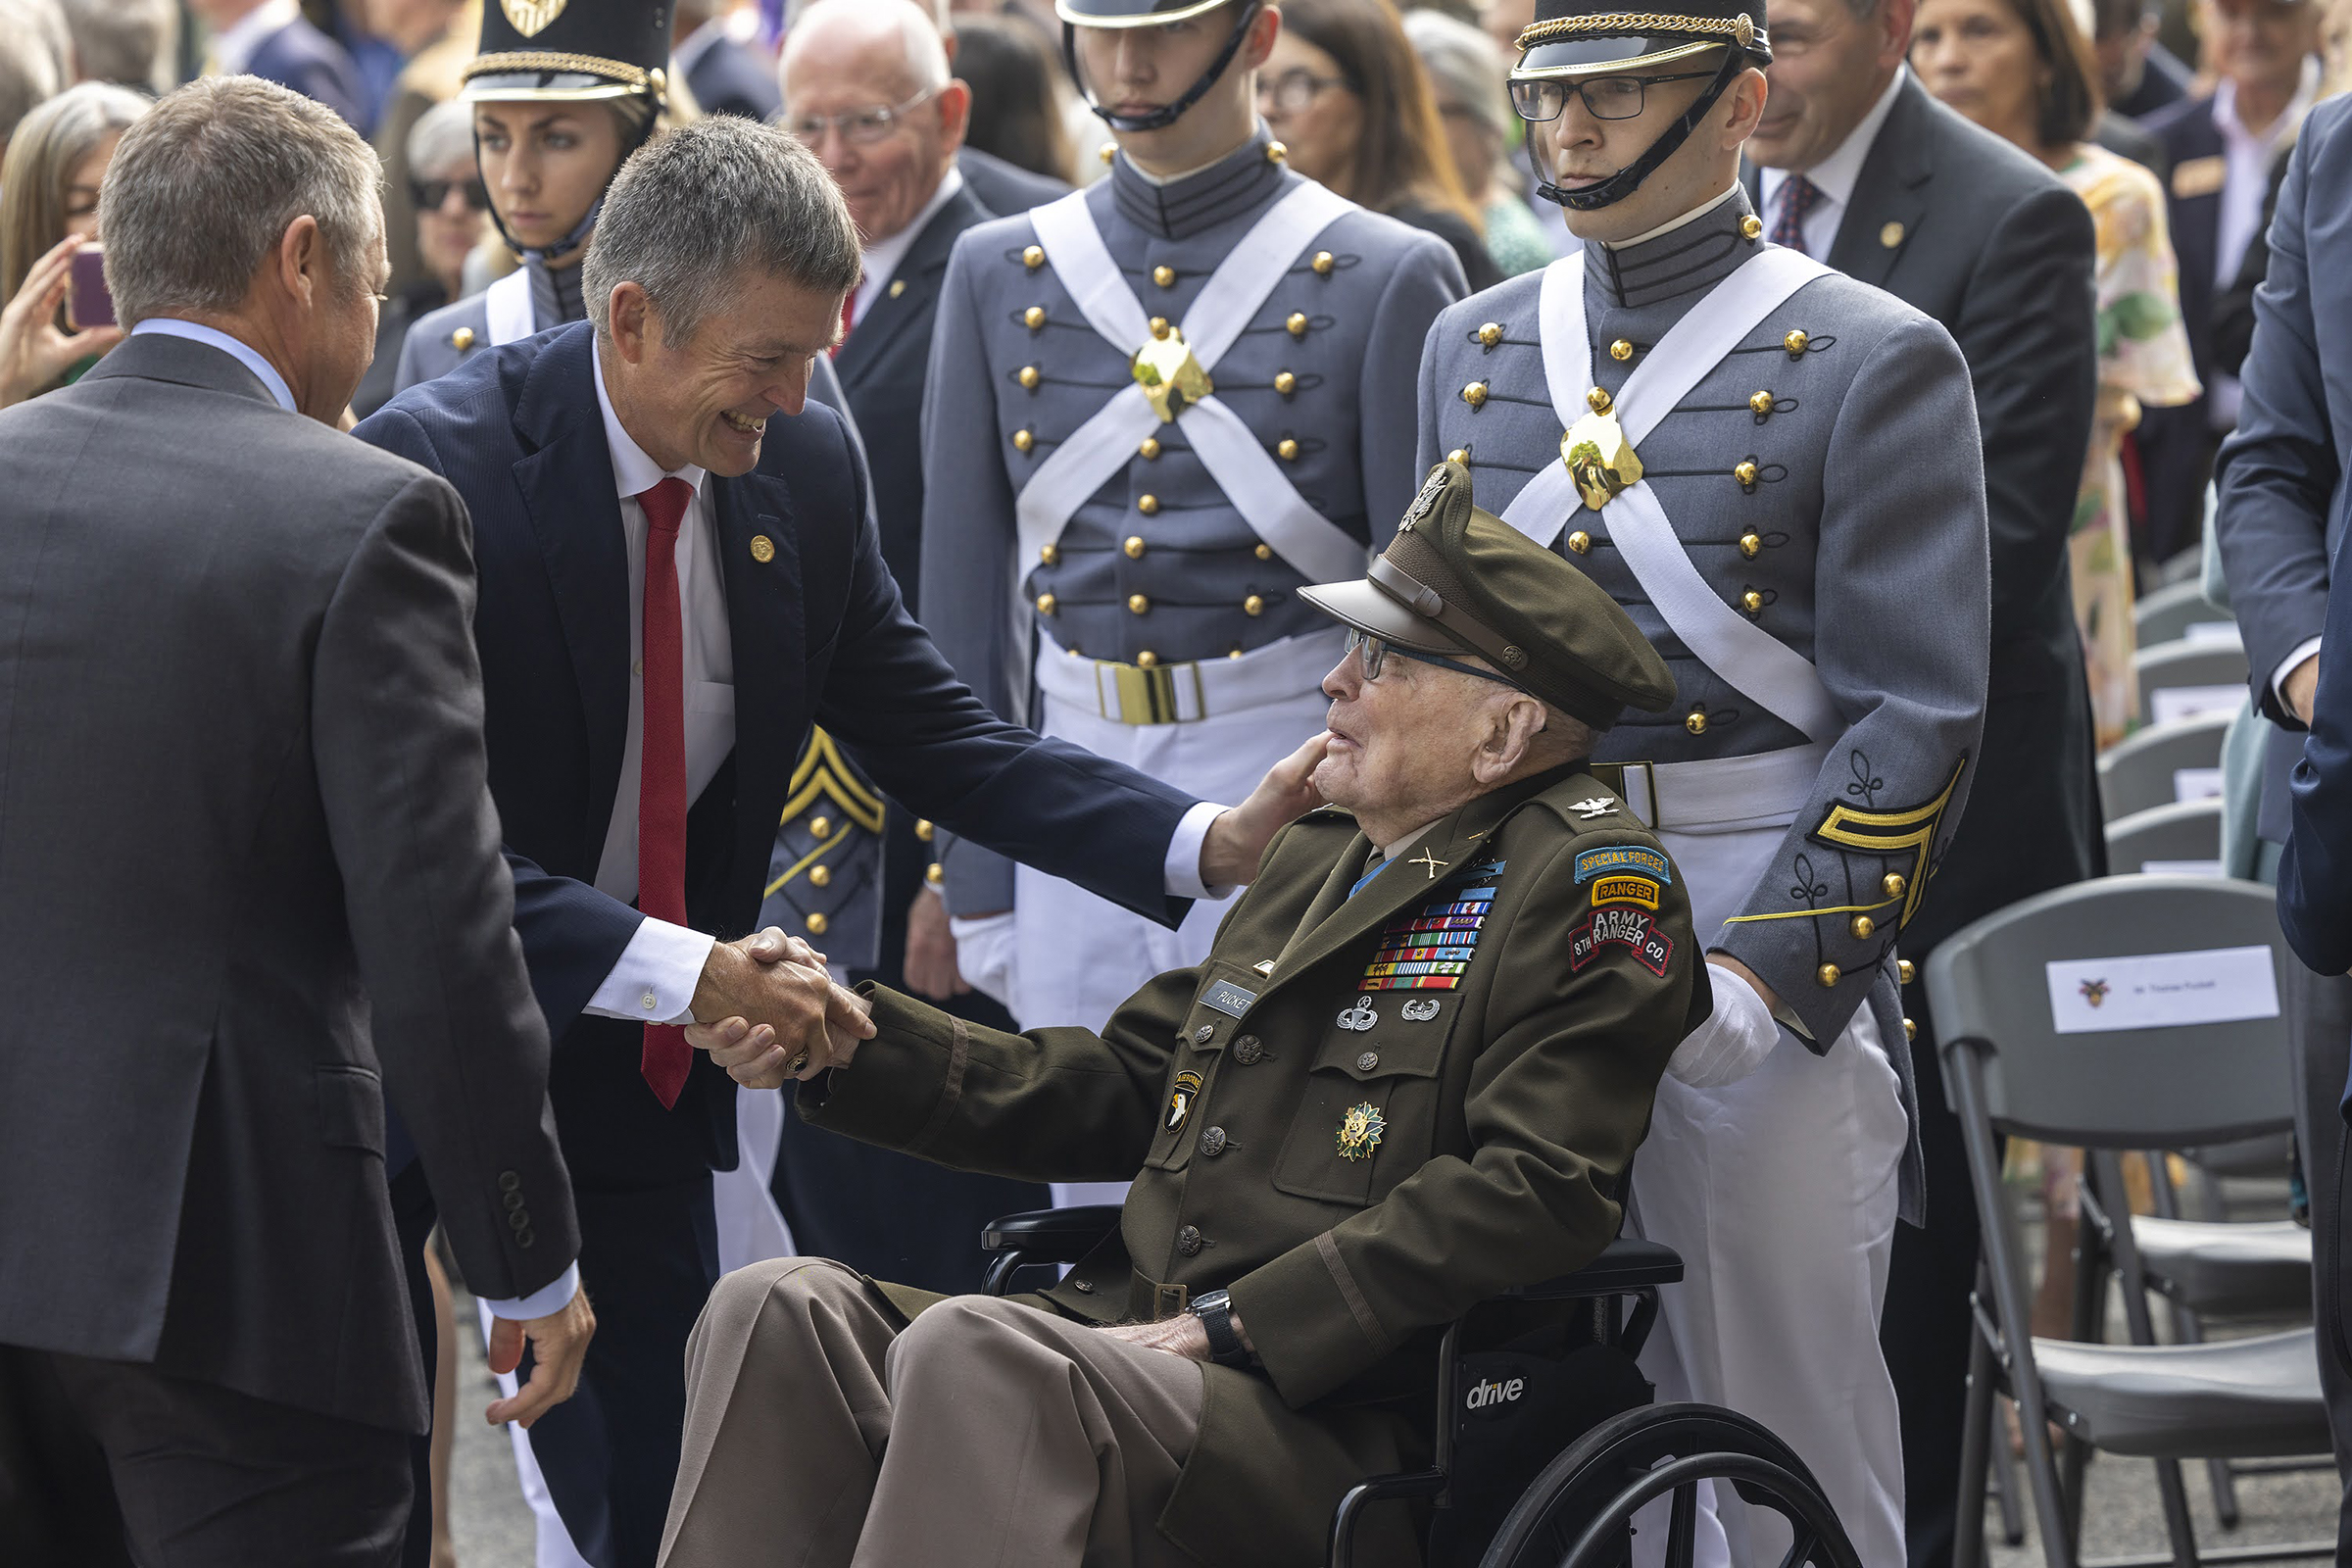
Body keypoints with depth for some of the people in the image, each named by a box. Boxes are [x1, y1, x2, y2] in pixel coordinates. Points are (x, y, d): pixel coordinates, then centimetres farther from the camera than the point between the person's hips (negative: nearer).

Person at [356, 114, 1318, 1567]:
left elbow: (931, 733, 4)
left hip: (629, 1068, 5)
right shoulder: (443, 464, -21)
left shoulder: (804, 467, -2)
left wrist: (1211, 844, -9)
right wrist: (685, 970, -33)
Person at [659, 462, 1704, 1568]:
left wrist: (1228, 1322, -17)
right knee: (779, 1313, -11)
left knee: (970, 1349, -33)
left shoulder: (1592, 883, -5)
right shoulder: (1315, 857, 24)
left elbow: (1538, 1192, -16)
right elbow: (1121, 1090, 25)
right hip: (1138, 1338, 9)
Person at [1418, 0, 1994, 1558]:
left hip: (1766, 951, -5)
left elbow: (1917, 725, -10)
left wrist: (1768, 975, -19)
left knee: (1788, 1422, 0)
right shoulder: (1470, 347, 12)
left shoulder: (1879, 363, -5)